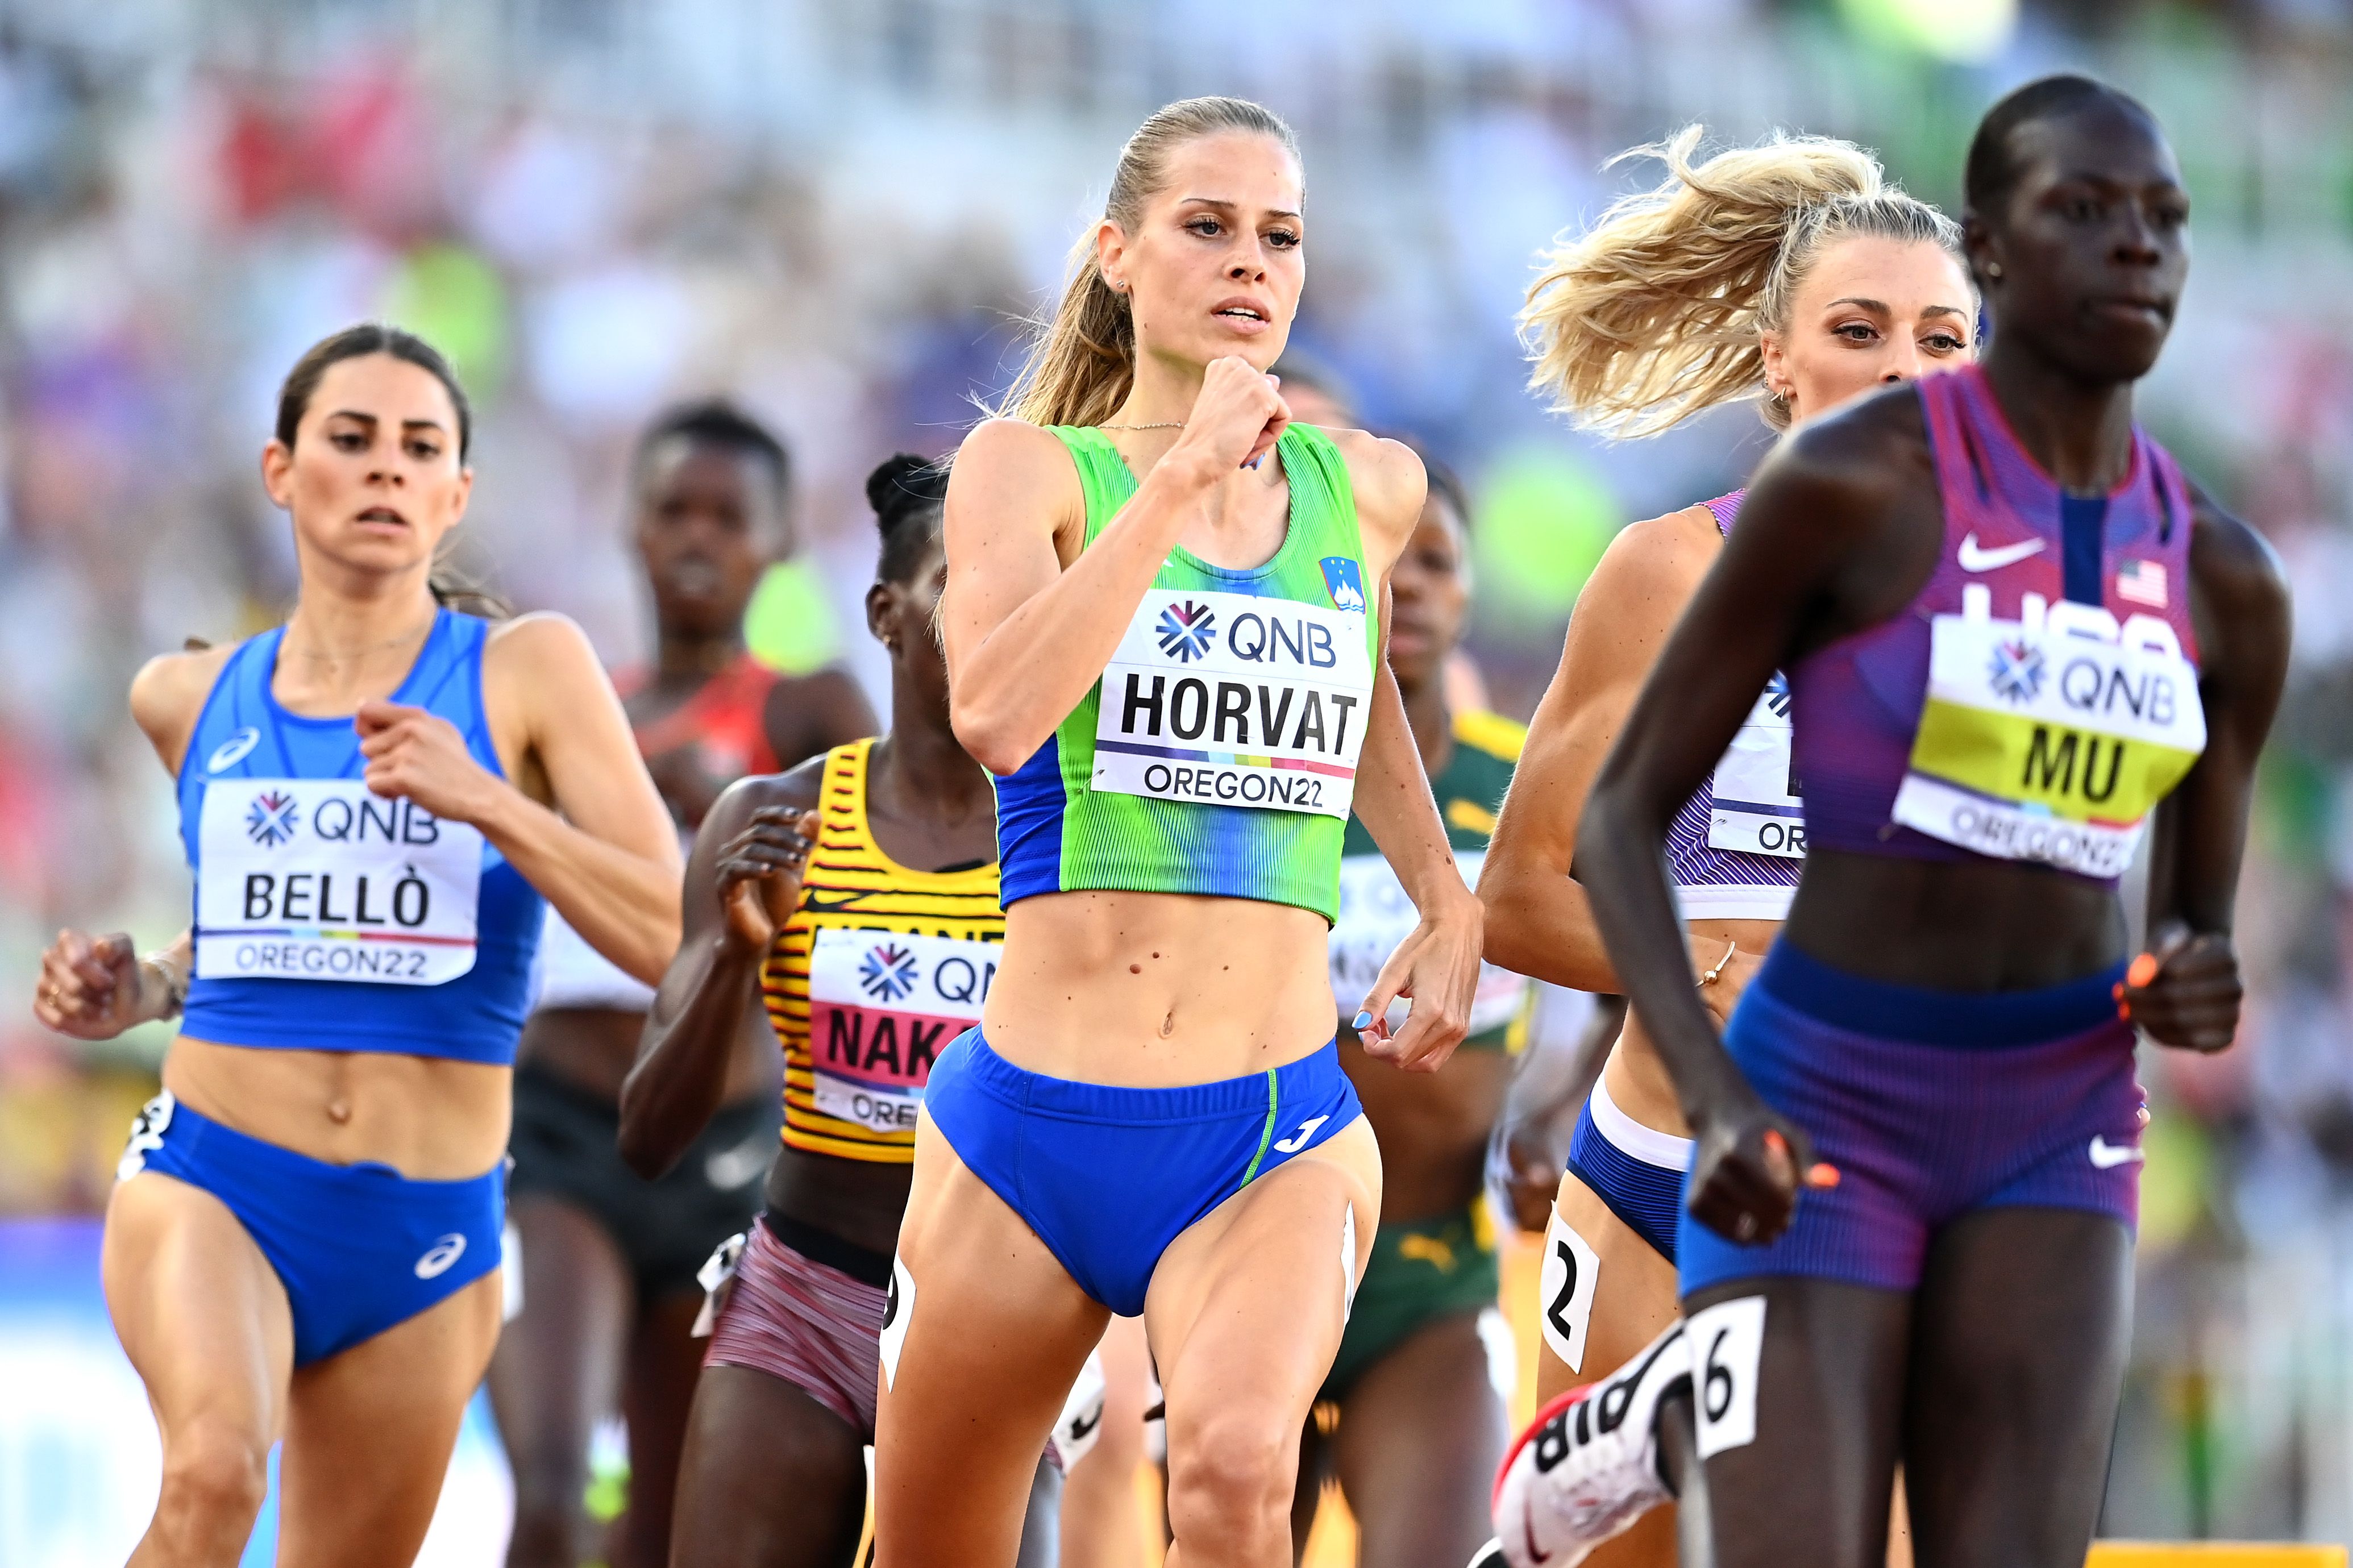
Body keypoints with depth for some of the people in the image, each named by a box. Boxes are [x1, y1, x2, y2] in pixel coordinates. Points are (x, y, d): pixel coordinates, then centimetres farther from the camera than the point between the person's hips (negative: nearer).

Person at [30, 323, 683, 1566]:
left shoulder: (525, 671, -2)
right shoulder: (190, 700, 8)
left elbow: (675, 939, -10)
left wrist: (487, 804, -21)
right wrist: (141, 992, 8)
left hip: (425, 1231, 0)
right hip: (213, 1184, 0)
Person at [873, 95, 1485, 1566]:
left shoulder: (1370, 488, 9)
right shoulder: (1033, 468, -1)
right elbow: (997, 716, -22)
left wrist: (1444, 896, 25)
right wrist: (1182, 475, -21)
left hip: (1280, 1133, 1)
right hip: (1031, 1120, -1)